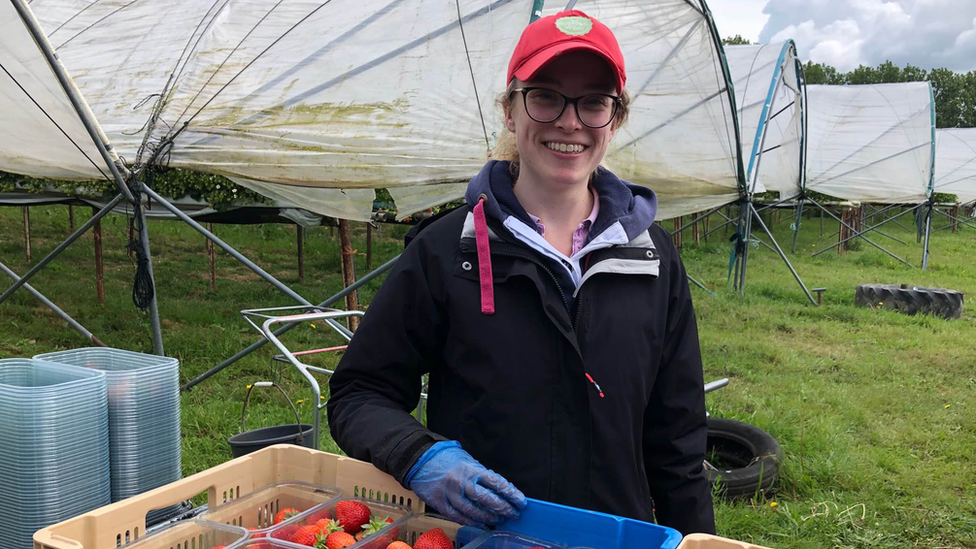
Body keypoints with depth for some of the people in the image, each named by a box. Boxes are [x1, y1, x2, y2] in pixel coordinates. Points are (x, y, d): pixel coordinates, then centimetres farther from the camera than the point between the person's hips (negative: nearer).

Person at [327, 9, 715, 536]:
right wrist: (420, 457, -25)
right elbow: (358, 394, -7)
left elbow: (676, 438, 4)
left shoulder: (653, 254, -2)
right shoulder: (445, 249, -11)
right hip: (475, 534, -2)